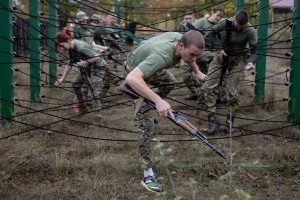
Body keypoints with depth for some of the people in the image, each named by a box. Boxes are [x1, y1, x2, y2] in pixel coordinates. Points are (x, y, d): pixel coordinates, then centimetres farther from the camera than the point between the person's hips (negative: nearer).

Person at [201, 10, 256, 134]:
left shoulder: (250, 31, -20)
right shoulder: (224, 23, -16)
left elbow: (254, 51, -16)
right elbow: (209, 36, 0)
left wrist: (251, 62, -37)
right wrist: (219, 49, -11)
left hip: (237, 60, -2)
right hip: (221, 56, 2)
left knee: (233, 93, -8)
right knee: (209, 87, -8)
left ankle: (229, 120, 12)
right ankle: (212, 120, -3)